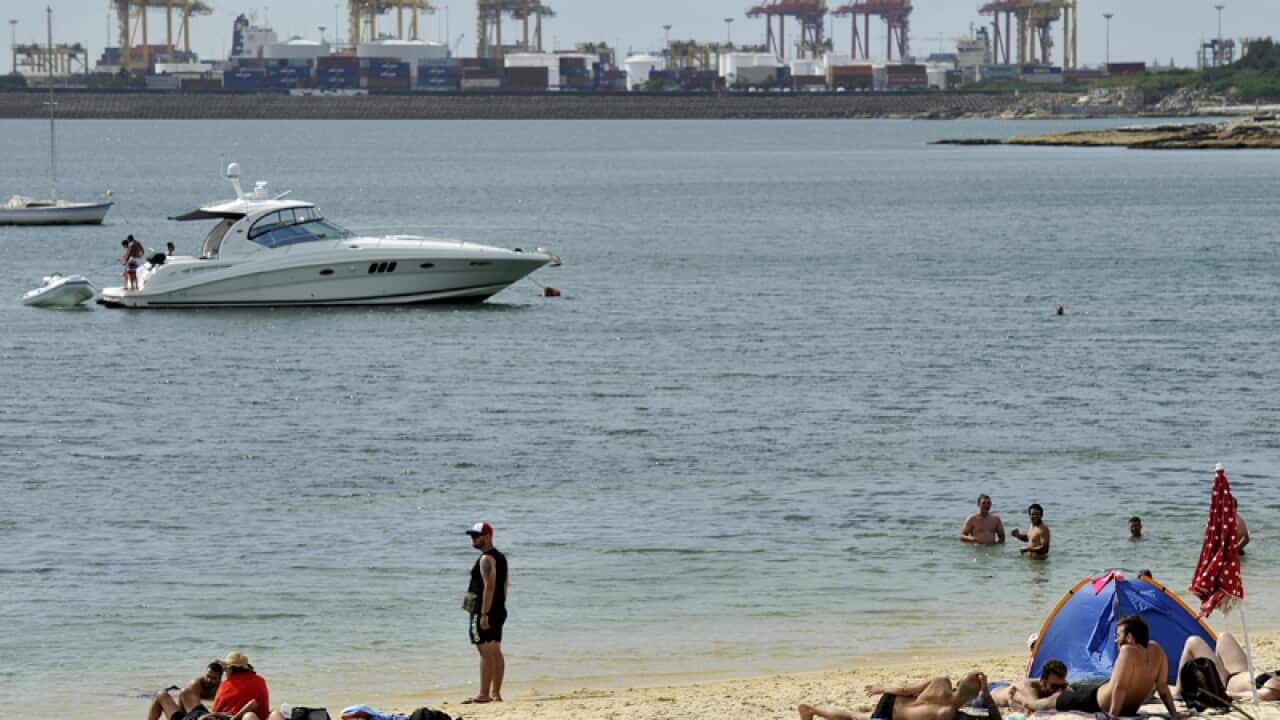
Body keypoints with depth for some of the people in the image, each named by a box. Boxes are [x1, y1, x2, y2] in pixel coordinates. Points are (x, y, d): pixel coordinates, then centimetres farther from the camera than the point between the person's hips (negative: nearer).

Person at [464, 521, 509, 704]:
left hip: (484, 612, -10)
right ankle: (496, 693, 13)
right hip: (499, 611, 10)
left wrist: (484, 614, -24)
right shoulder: (500, 557, 17)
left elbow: (489, 586, -22)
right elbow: (505, 585, 21)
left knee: (486, 652, -11)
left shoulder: (486, 559, -15)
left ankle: (484, 695, -13)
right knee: (496, 652, 11)